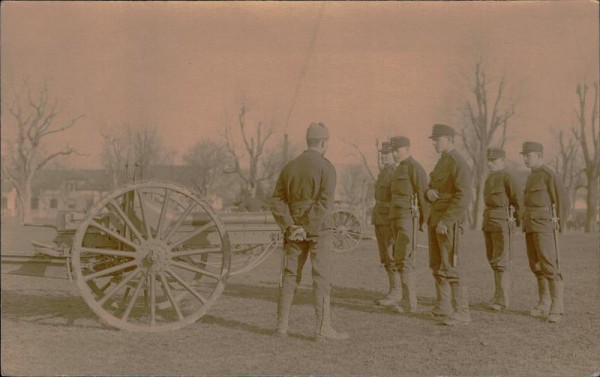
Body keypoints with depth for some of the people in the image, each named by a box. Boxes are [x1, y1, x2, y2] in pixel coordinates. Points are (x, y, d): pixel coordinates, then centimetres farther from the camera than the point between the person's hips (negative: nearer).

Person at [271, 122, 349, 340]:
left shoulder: (290, 167, 9)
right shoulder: (326, 167, -8)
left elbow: (277, 201, 3)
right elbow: (326, 203, -18)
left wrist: (290, 227, -4)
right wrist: (308, 229, -16)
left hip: (295, 229, 6)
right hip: (319, 229, -5)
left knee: (290, 276, 11)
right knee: (322, 278, -2)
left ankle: (282, 325, 15)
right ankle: (323, 328, -2)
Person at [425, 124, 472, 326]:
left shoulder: (459, 164, -15)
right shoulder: (441, 163, 17)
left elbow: (464, 196, -24)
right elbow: (431, 189, 20)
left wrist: (445, 221, -26)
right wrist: (429, 192, -7)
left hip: (449, 221, -10)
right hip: (436, 218, 10)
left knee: (450, 267, -10)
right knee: (436, 264, 12)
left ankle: (461, 311, -5)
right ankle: (443, 306, 21)